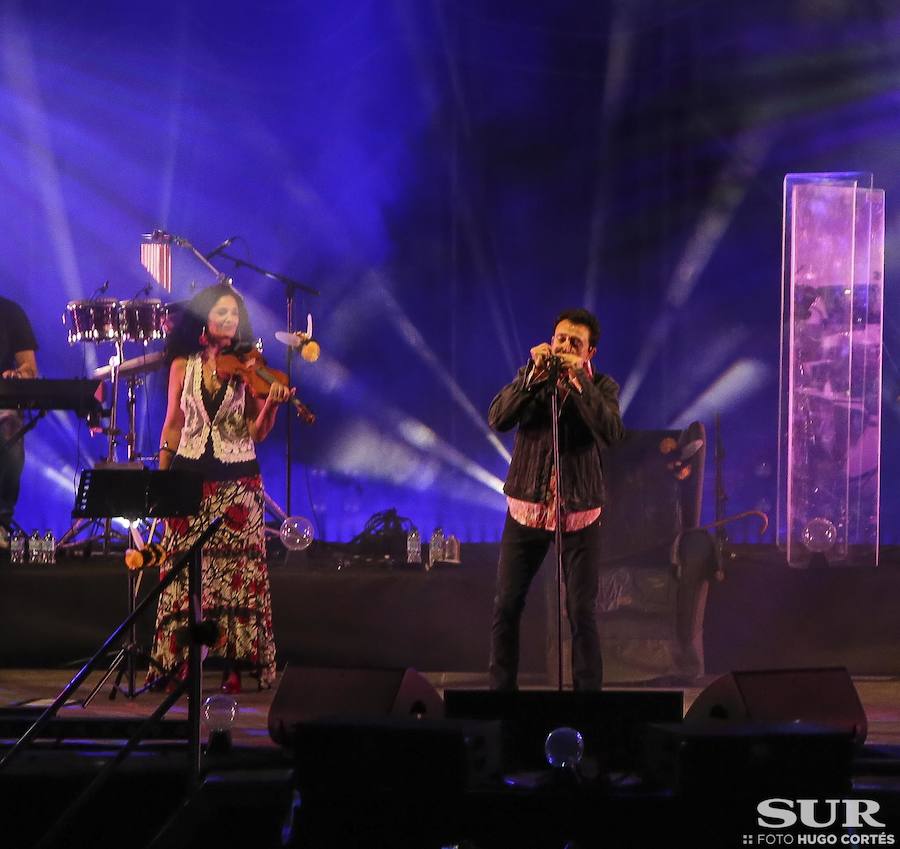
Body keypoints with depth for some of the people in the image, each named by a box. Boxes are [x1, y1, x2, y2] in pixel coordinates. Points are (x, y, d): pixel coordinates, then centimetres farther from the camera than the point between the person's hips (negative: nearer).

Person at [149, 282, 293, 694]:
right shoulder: (183, 365, 6)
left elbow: (257, 432, -1)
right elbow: (172, 426, 10)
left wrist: (271, 405, -21)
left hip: (238, 481, -1)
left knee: (237, 571, -4)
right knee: (185, 571, -1)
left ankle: (236, 667, 0)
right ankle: (181, 663, 6)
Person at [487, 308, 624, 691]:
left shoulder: (602, 387, -2)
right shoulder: (531, 376, 2)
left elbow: (611, 432, -21)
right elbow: (497, 419, -13)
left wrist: (578, 379, -24)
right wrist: (534, 373, -21)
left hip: (579, 514, -2)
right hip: (526, 509, 2)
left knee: (582, 612, -2)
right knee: (506, 606, 4)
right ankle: (501, 689, 15)